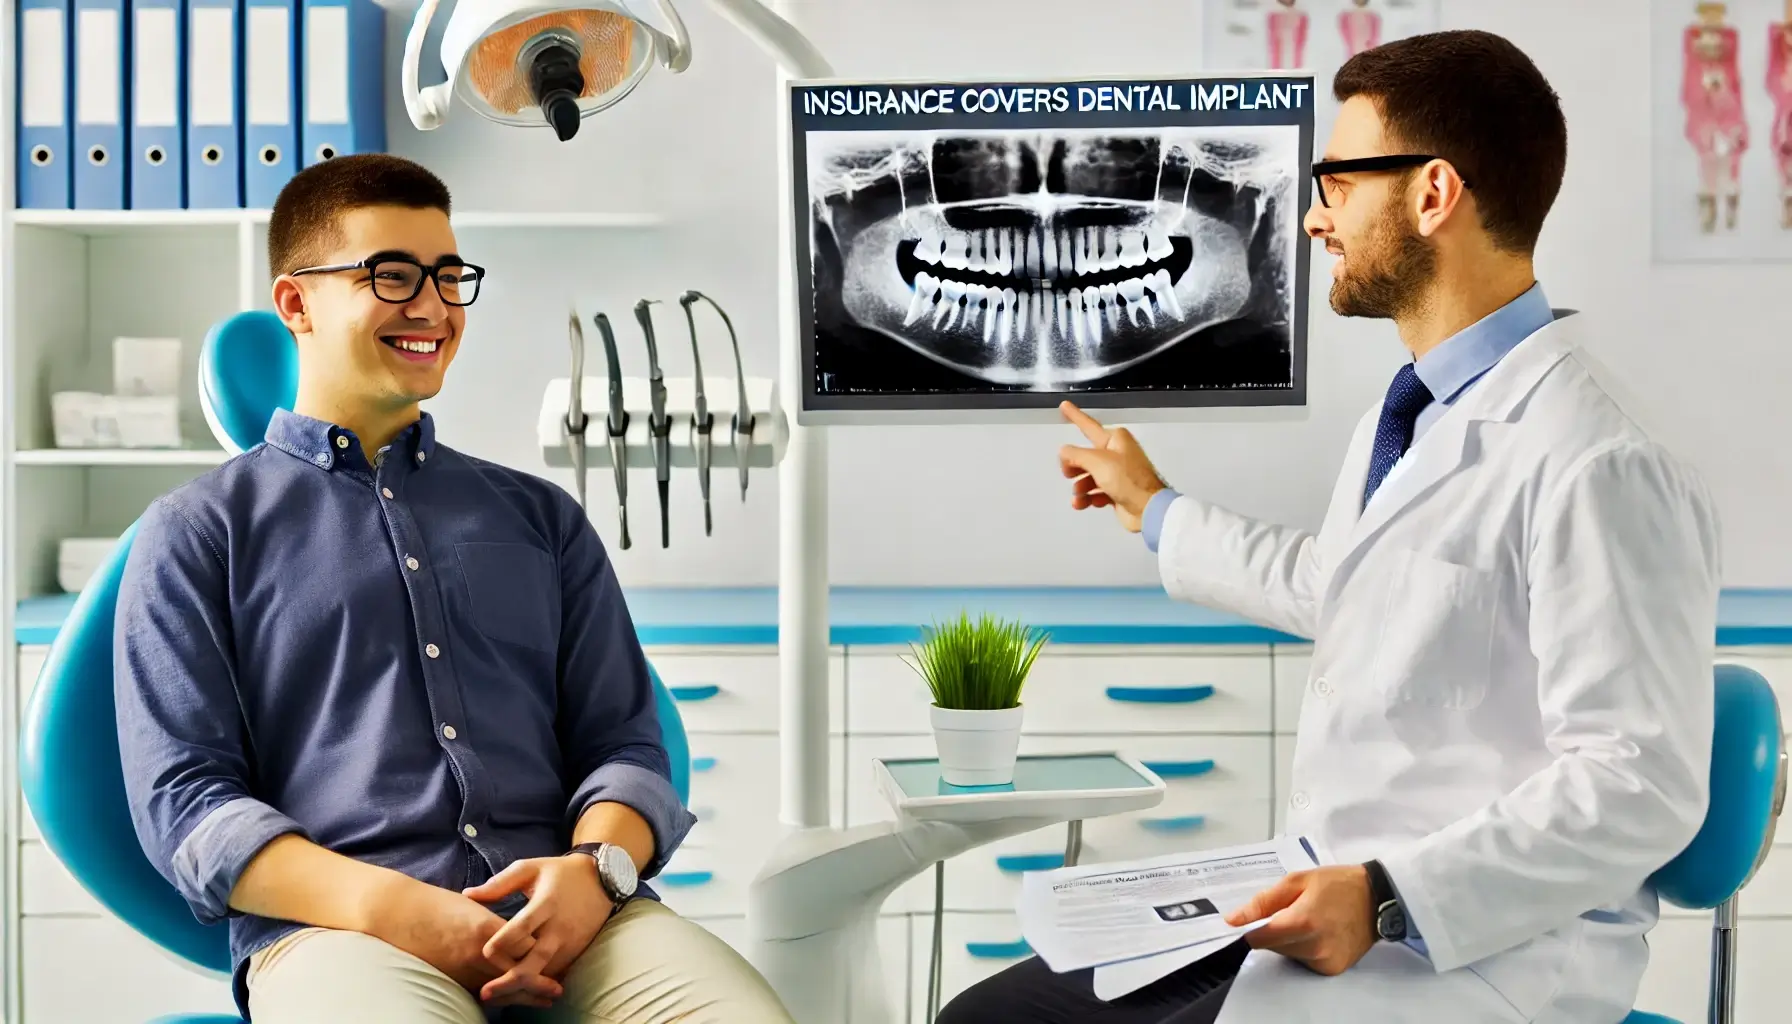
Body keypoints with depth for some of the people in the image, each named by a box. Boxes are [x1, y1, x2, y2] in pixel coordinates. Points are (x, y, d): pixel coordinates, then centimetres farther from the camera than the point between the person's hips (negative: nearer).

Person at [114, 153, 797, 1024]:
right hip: (334, 927, -2)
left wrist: (597, 865, -7)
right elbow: (183, 797, 4)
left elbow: (623, 742, 17)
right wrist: (388, 907, -13)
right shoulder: (199, 531, 14)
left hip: (565, 917, 2)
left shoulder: (543, 518, 24)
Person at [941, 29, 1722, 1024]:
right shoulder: (1400, 421, 14)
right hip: (1327, 907, 9)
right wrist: (1159, 513, 42)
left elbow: (1636, 785, -21)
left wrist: (1387, 897, -25)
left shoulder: (1599, 468, -18)